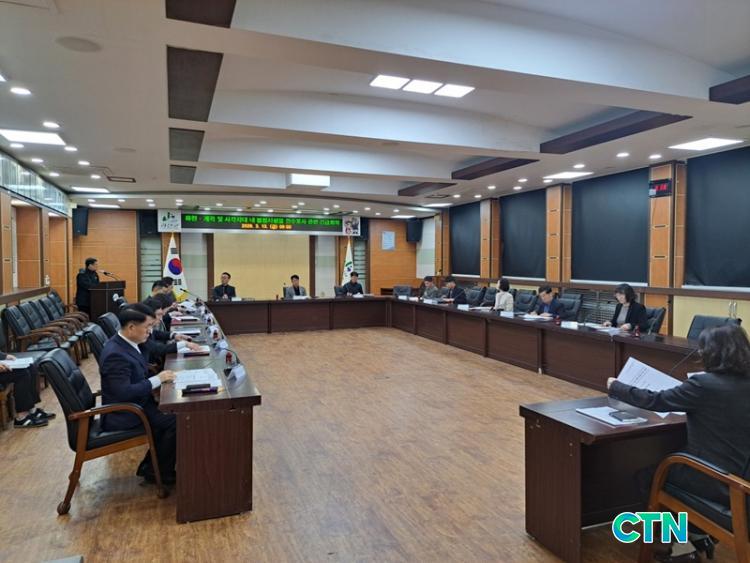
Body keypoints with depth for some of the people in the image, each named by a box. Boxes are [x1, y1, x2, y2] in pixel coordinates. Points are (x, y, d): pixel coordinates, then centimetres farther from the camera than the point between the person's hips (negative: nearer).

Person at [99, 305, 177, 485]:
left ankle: (150, 466, 14)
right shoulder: (115, 354, -27)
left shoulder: (126, 343, 3)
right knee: (176, 421, -16)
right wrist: (157, 380, -23)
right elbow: (123, 392, -31)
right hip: (124, 415, -10)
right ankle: (159, 472, 4)